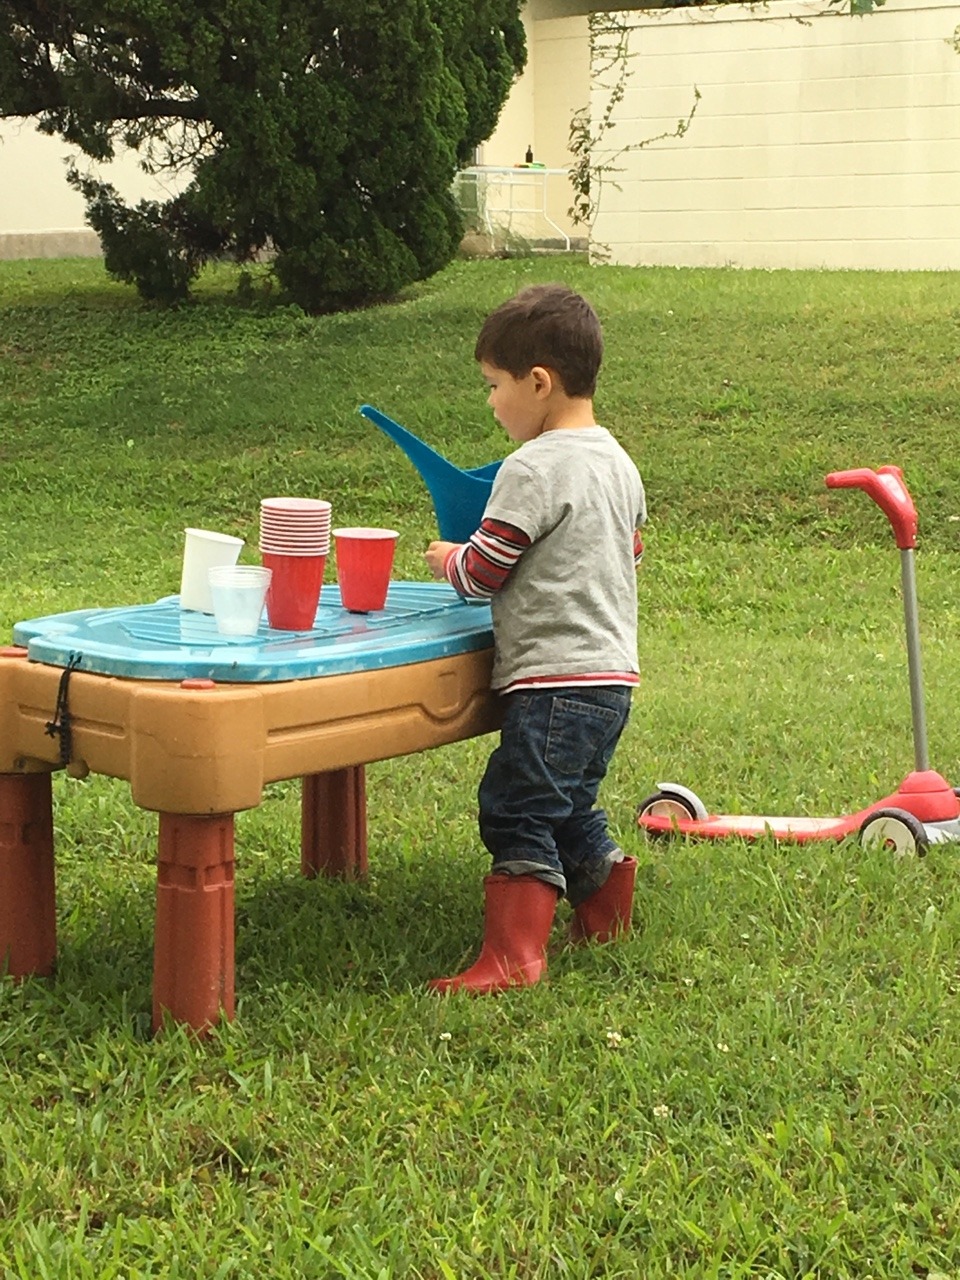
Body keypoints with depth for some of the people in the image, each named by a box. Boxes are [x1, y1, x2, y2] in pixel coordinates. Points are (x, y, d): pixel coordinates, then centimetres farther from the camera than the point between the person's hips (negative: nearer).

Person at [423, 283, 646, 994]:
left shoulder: (535, 468, -15)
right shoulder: (618, 463, 12)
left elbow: (483, 571, -11)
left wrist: (448, 559, 10)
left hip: (556, 679, -9)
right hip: (613, 674, 9)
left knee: (518, 811, -7)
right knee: (569, 808, 22)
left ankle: (514, 955, -7)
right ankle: (604, 915, 32)